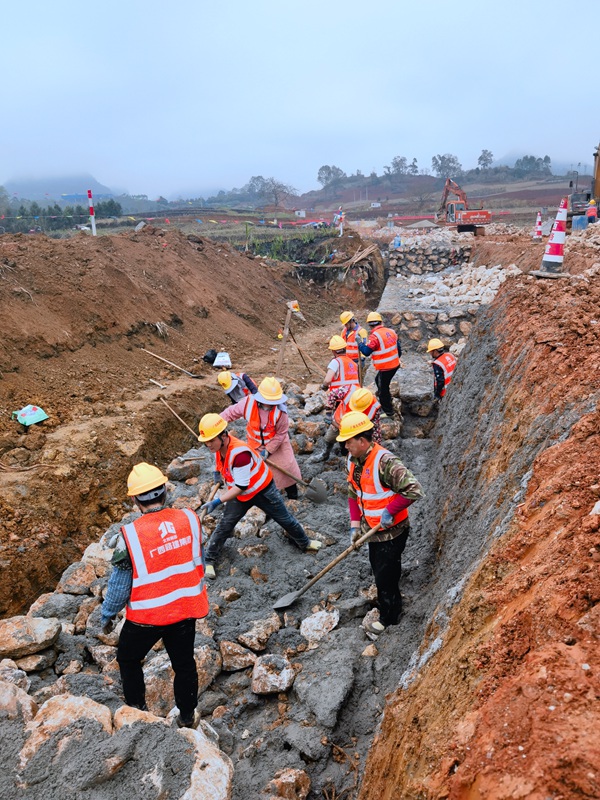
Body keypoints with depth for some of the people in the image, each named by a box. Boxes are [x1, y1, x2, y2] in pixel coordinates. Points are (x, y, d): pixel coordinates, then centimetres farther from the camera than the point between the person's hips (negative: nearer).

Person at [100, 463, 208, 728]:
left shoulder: (131, 535, -23)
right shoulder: (190, 519, -13)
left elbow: (119, 584, -12)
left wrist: (107, 615, 6)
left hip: (146, 616, -3)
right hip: (186, 609, 3)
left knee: (128, 659, 25)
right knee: (184, 664, 22)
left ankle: (137, 709, 38)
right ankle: (187, 718, 37)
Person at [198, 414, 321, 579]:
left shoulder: (240, 453, -41)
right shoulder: (219, 445, -17)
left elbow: (241, 487, -38)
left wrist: (217, 502, -41)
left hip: (262, 490, -5)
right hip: (239, 494, 6)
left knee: (285, 519, 13)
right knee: (224, 526, 3)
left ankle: (304, 543, 37)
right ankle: (208, 560, 17)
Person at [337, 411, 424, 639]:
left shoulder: (384, 461, -29)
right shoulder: (353, 461, -2)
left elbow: (413, 489, -32)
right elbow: (353, 494, 9)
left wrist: (389, 511, -27)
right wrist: (355, 524, 4)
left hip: (392, 530, -8)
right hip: (373, 529, 8)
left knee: (385, 575, 4)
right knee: (379, 571, 21)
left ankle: (388, 619, 26)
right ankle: (393, 608, 44)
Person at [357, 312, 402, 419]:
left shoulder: (375, 336, -21)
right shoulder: (391, 332, 2)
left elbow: (366, 351, -21)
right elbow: (398, 347, 12)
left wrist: (359, 342, -4)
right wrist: (397, 357, 29)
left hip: (384, 368, -8)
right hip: (395, 364, 8)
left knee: (383, 388, 7)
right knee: (379, 381, 29)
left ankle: (388, 412, 18)